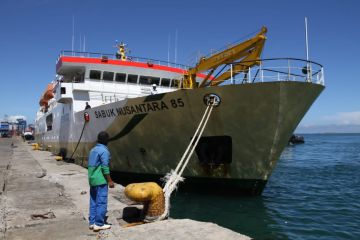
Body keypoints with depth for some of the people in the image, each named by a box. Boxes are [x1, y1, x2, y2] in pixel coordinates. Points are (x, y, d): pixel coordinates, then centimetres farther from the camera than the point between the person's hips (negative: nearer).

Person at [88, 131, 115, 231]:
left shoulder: (93, 149, 12)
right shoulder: (104, 151, -14)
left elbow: (90, 165, 16)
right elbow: (105, 167, -18)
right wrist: (109, 181, -12)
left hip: (92, 180, 9)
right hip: (101, 181, -9)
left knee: (93, 202, 13)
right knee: (101, 202, -2)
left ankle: (92, 222, 18)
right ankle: (99, 224, 1)